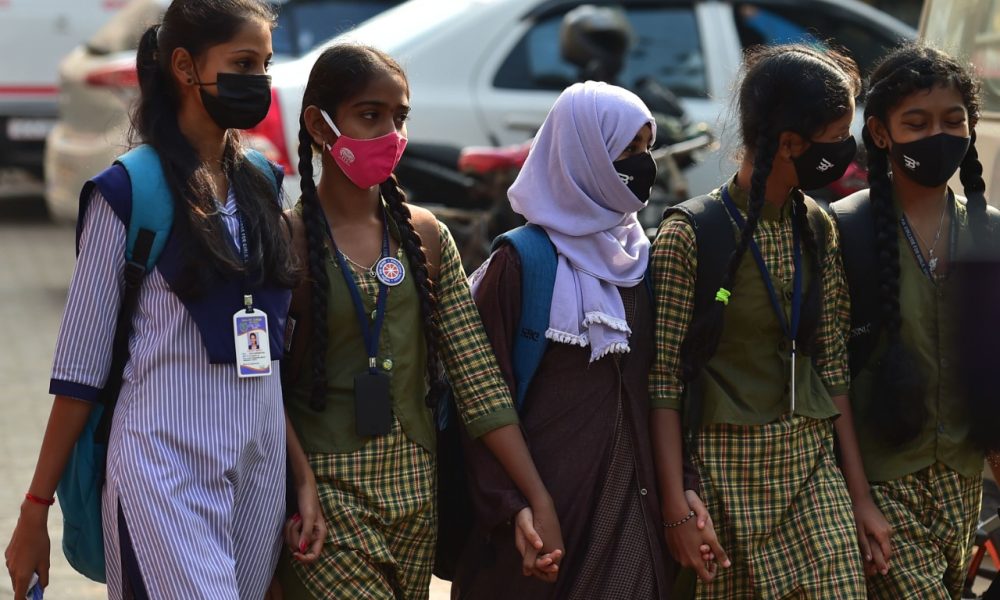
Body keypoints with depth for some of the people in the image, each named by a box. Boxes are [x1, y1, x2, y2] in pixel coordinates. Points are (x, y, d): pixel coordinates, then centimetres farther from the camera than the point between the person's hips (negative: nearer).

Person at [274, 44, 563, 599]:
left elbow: (479, 377, 2)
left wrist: (539, 499, -4)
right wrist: (305, 498, -19)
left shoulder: (425, 236, 6)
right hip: (327, 493, -5)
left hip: (414, 492, 5)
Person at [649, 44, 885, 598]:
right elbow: (662, 377, -9)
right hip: (726, 464, -4)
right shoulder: (688, 233, -9)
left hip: (812, 466, 5)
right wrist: (676, 506, -14)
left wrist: (859, 494, 9)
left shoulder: (817, 229, 8)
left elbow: (832, 364, 11)